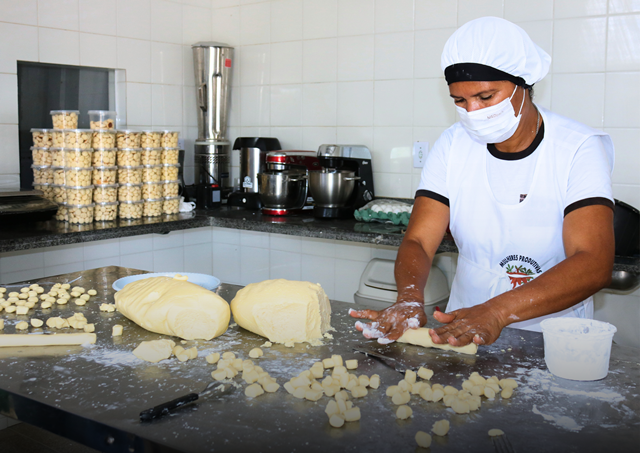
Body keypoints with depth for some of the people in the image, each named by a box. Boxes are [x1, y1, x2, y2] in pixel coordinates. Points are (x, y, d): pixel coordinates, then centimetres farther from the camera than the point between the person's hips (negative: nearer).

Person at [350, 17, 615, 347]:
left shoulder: (580, 149, -10)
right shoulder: (452, 145, 1)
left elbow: (594, 265, -21)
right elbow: (418, 241, -4)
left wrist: (495, 312, -35)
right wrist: (409, 299, -26)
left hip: (555, 340, -3)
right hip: (463, 325, 4)